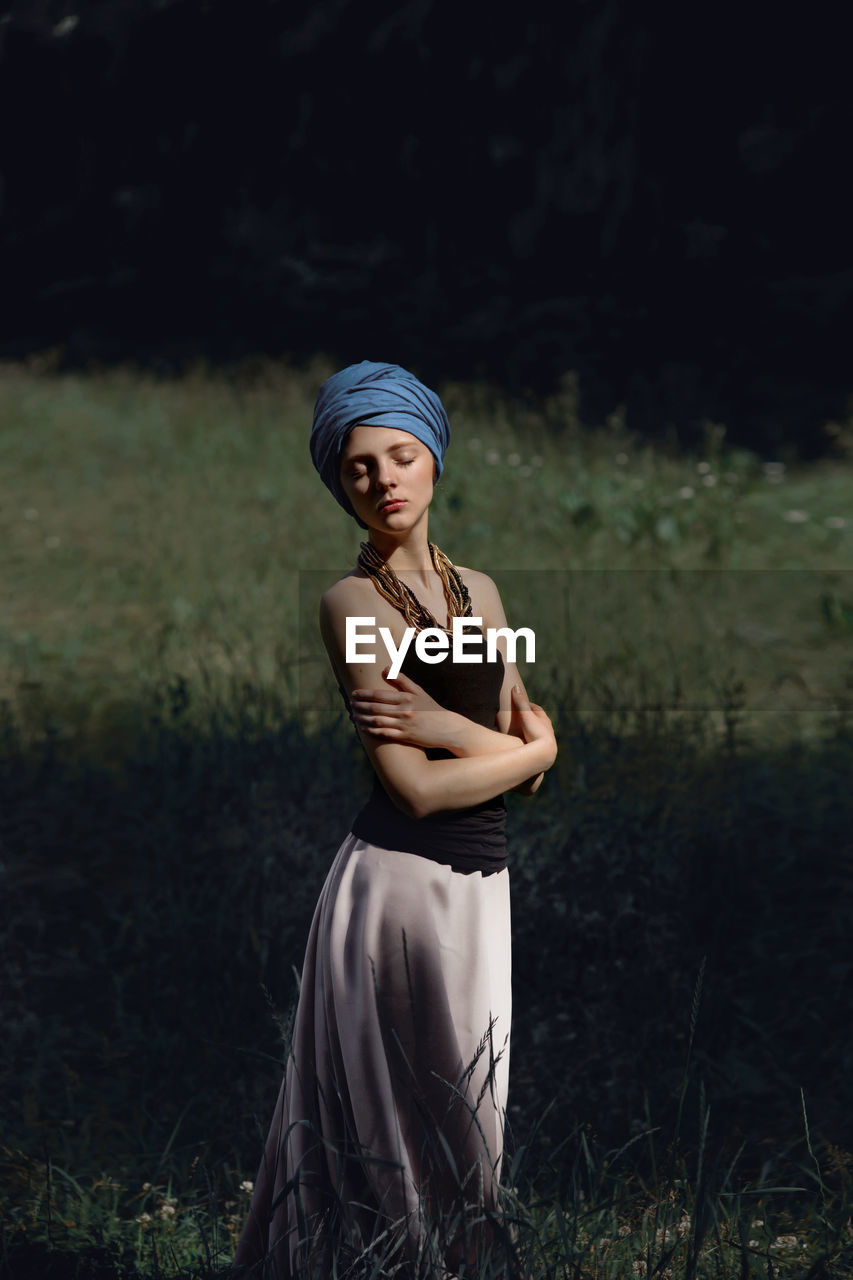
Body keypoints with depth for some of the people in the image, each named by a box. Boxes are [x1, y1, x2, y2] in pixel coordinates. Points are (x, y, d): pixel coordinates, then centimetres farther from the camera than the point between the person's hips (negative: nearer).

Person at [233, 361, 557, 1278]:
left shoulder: (478, 590, 13)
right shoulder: (353, 600, -7)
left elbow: (530, 737, 10)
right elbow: (418, 788, -15)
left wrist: (442, 725, -8)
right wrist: (529, 747, -3)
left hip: (481, 882, 7)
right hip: (398, 882, -6)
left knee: (467, 1120, 11)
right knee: (397, 1122, 0)